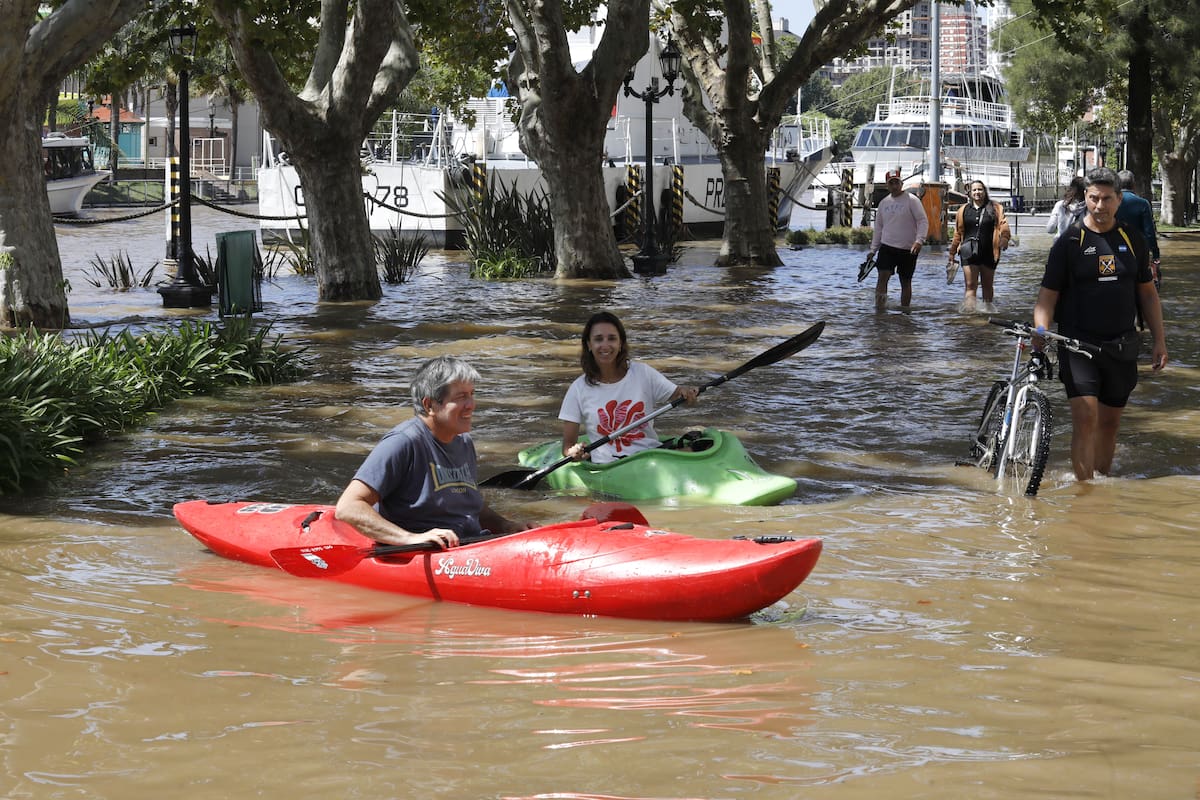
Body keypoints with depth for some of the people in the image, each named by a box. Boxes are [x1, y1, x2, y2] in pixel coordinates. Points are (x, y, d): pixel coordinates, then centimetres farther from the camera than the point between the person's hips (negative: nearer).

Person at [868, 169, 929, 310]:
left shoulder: (911, 200, -4)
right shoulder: (883, 203, 11)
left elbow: (923, 221, -8)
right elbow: (878, 227, 18)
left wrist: (919, 240, -22)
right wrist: (873, 250, 14)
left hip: (908, 250, -3)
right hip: (887, 247, 3)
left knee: (906, 281, 5)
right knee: (882, 277, -12)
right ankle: (880, 309, -13)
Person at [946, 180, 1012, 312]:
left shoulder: (995, 208, 3)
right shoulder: (964, 210, 9)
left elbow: (1002, 223, -12)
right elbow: (958, 233, 12)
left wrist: (1005, 237, -33)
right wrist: (952, 254, 13)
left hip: (988, 252, 0)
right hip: (969, 252, 0)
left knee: (987, 285, 14)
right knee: (970, 285, -10)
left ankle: (988, 308, 30)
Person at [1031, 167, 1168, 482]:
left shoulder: (1132, 240, 9)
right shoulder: (1069, 242, -3)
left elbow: (1147, 292, 16)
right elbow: (1047, 295, -5)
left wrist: (1160, 341, 12)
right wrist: (1039, 333, -21)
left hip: (1121, 347, 4)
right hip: (1079, 344, -4)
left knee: (1110, 422, 10)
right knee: (1086, 418, -16)